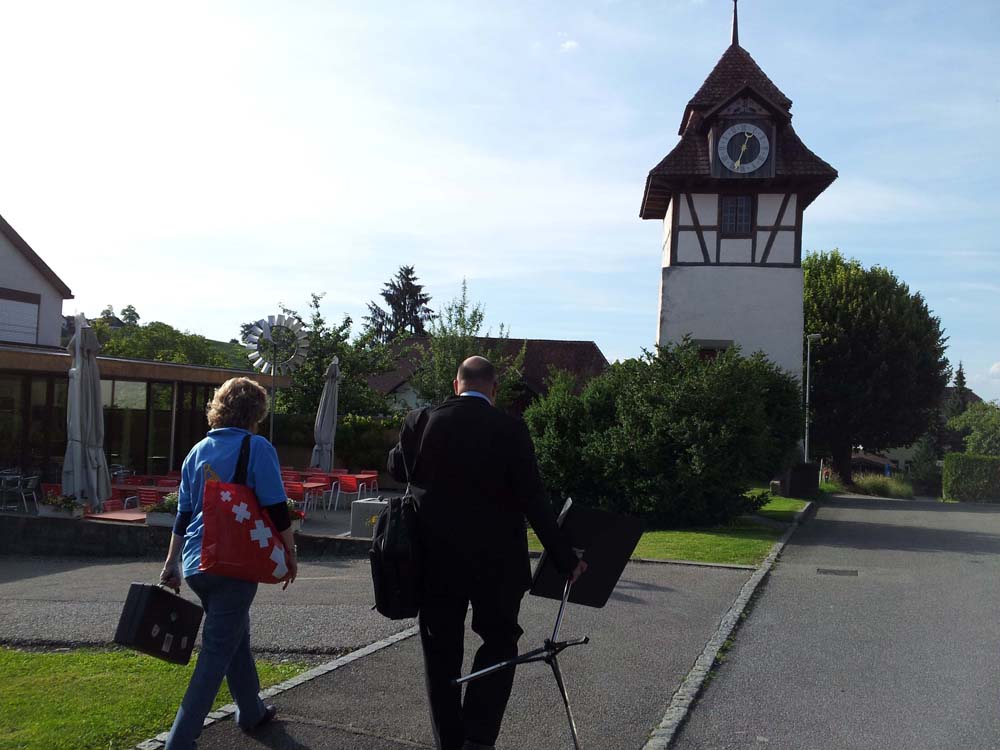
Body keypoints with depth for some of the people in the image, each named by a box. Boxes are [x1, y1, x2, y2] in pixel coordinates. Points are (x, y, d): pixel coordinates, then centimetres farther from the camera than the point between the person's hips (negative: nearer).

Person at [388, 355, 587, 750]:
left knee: (442, 651, 14)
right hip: (494, 560, -2)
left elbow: (396, 468, 15)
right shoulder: (509, 429, -11)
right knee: (498, 642, 14)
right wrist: (565, 558, -5)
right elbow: (533, 501, -12)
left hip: (436, 558, 3)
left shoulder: (421, 421, -3)